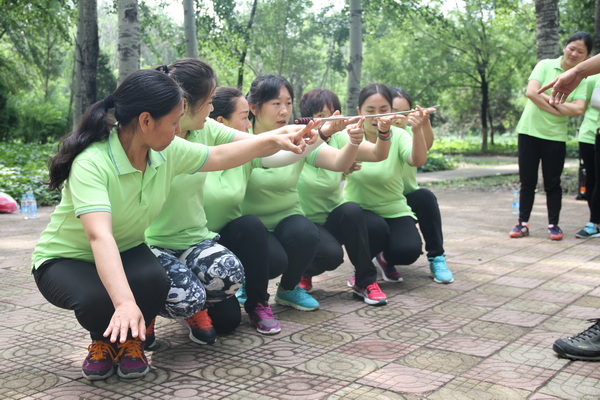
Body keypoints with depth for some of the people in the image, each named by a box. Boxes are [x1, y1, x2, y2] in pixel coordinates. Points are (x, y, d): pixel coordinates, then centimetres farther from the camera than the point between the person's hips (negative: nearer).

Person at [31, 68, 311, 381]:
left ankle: (129, 341, 5)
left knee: (154, 281, -29)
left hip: (126, 252, 4)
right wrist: (125, 303, -58)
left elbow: (219, 157, 5)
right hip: (65, 260, -4)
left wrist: (275, 141, 3)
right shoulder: (91, 164, -33)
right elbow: (100, 236, -46)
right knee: (98, 298, -36)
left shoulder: (168, 151, -13)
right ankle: (104, 342, 3)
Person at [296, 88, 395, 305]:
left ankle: (365, 281, -13)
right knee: (331, 254, -32)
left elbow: (378, 154, -18)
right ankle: (303, 271, 5)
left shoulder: (339, 139, -4)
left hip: (333, 220, 4)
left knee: (352, 210, -30)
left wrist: (383, 132, -41)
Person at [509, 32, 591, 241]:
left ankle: (553, 225, 16)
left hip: (555, 137, 1)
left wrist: (549, 98, -11)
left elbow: (578, 109, -13)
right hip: (529, 131, -1)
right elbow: (531, 92, -16)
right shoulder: (545, 65, -2)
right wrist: (561, 110, -13)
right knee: (527, 181, 4)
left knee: (552, 184, 5)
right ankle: (523, 223, 12)